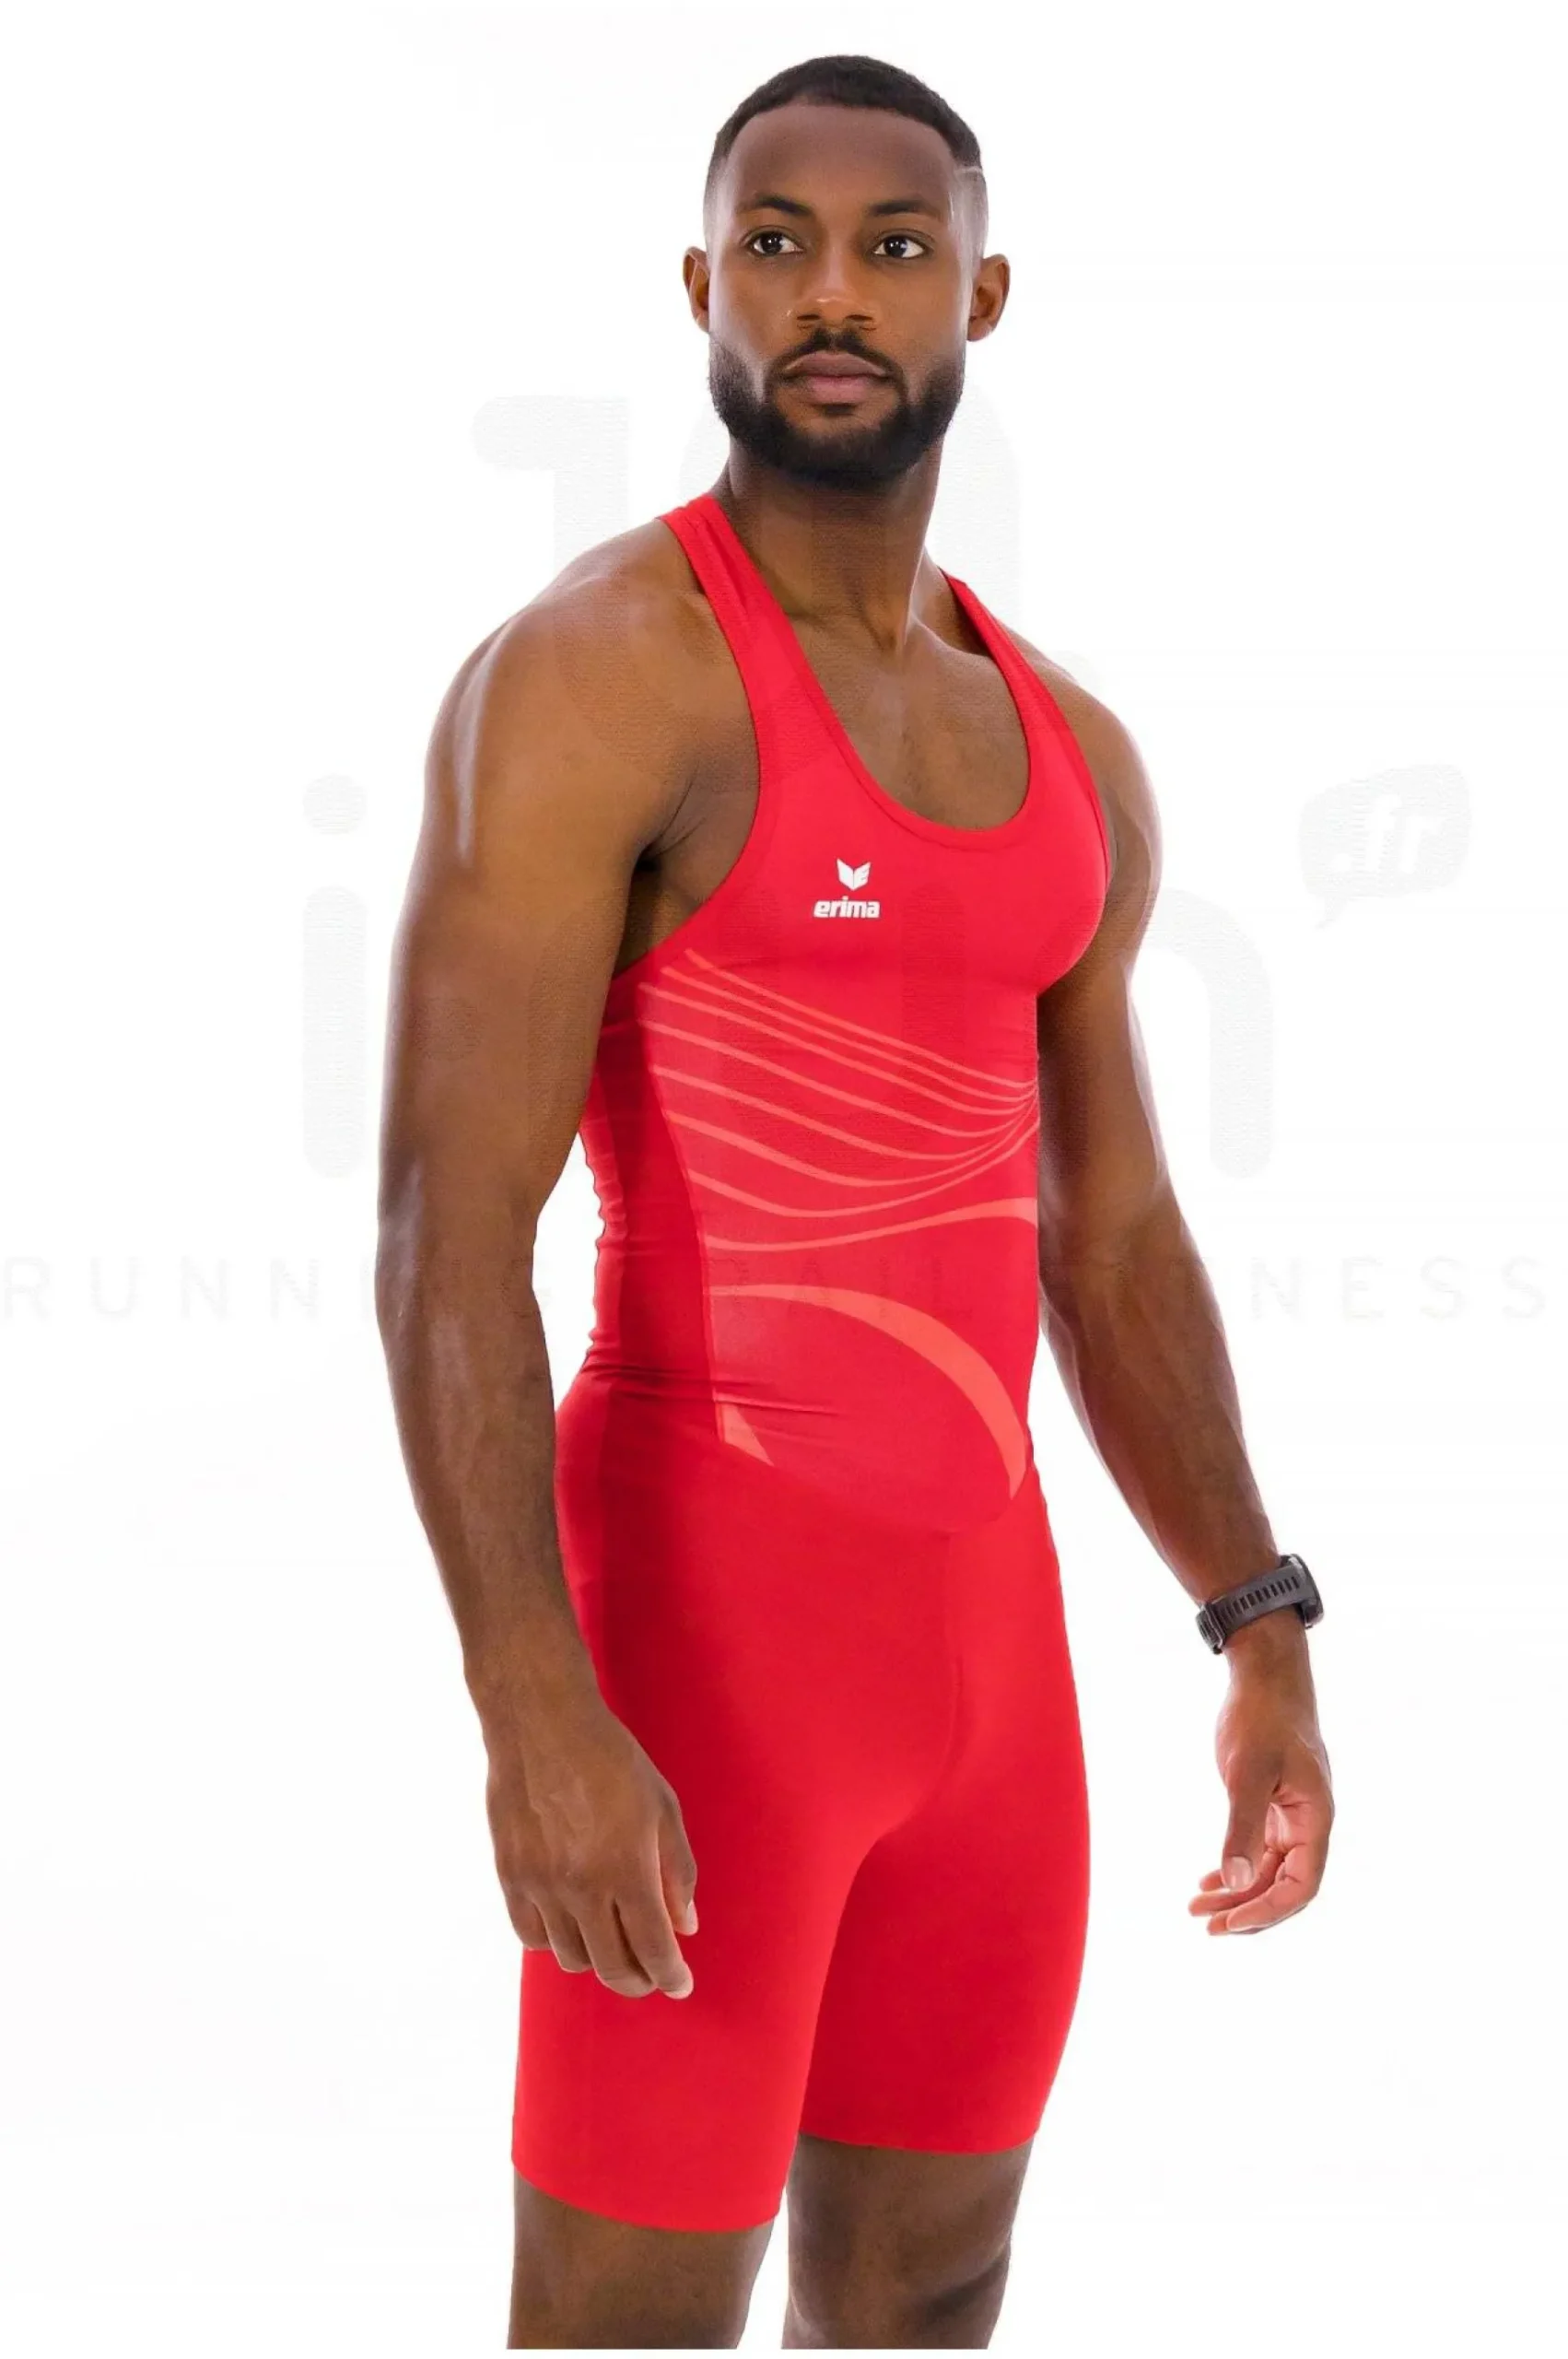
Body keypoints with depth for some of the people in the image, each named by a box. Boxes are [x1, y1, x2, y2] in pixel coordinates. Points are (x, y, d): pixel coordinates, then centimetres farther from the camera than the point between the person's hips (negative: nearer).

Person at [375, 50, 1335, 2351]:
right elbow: (447, 1233, -18)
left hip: (979, 1618, 8)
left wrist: (1267, 1641, 11)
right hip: (699, 1617, -8)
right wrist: (537, 1715, -26)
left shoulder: (1067, 753, 13)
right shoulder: (588, 674, -12)